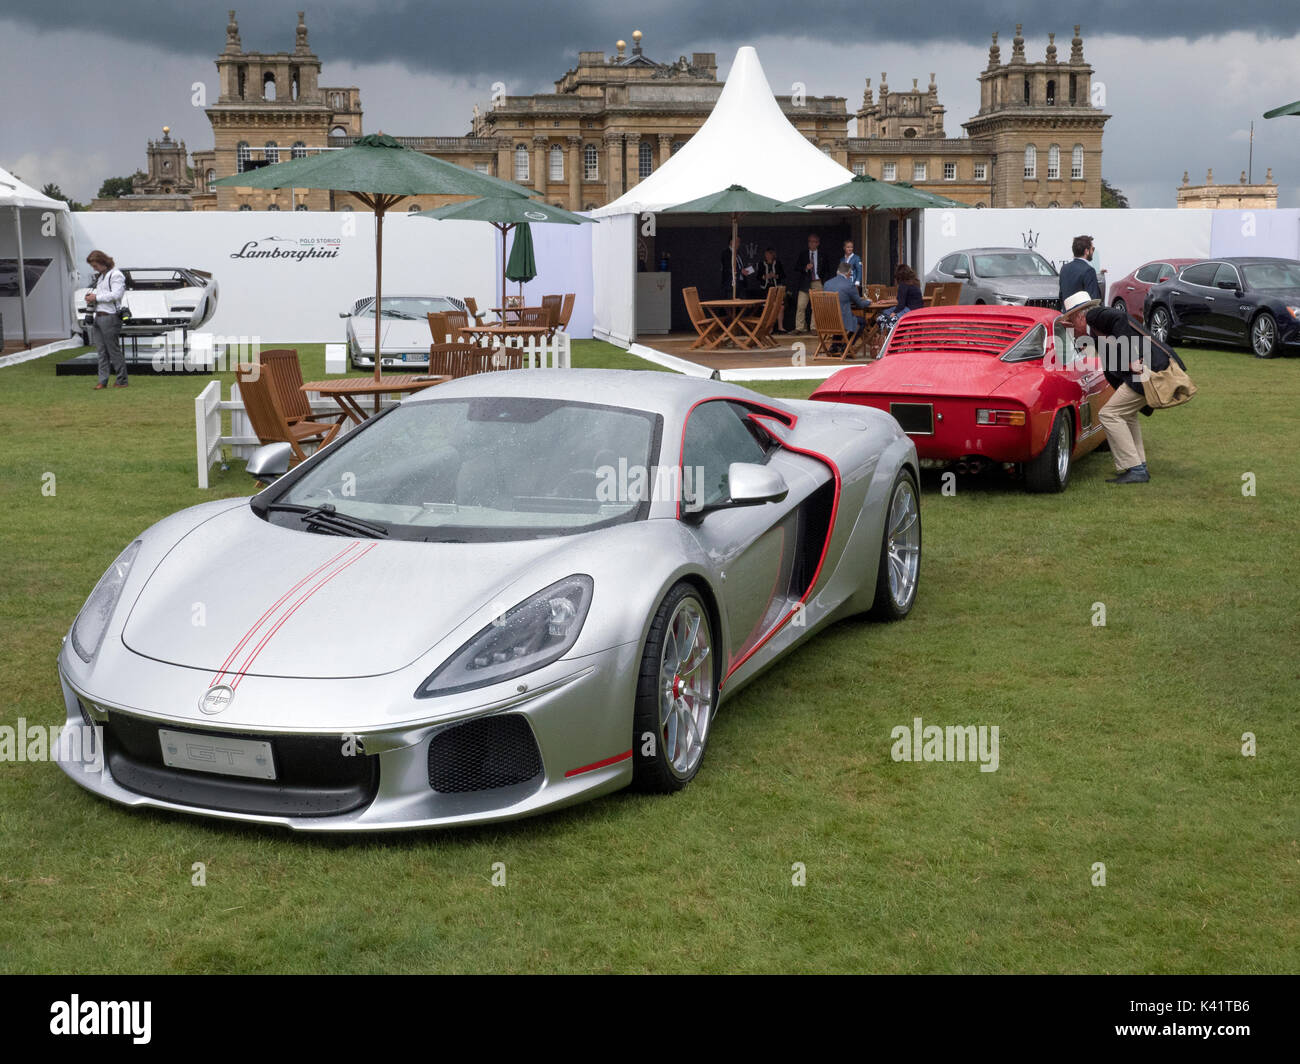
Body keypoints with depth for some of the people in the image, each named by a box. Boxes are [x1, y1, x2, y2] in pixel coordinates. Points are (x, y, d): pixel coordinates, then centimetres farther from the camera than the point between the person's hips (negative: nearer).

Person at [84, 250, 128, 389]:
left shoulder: (116, 275, -8)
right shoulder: (99, 276, 20)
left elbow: (116, 294, -19)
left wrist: (97, 297, -15)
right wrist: (90, 297, 6)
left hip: (109, 317, -9)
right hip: (98, 316, 9)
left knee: (114, 350, -5)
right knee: (101, 351, 7)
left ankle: (121, 381, 2)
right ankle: (103, 381, 10)